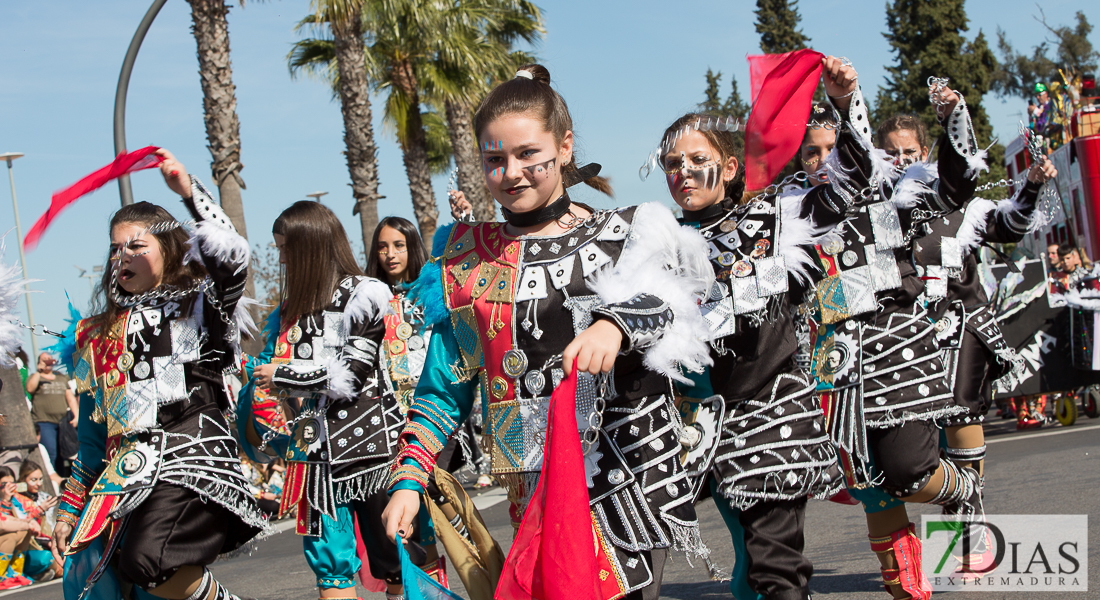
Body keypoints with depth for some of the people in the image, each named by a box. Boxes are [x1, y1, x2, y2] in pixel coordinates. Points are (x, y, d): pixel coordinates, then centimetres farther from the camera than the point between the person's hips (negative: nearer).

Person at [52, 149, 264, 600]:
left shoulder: (198, 306, 8)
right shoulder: (99, 335, 23)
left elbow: (231, 258, -15)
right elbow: (92, 431, 26)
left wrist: (189, 192, -15)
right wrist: (71, 507, 23)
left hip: (193, 458, -6)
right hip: (128, 472, 6)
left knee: (146, 561, -32)